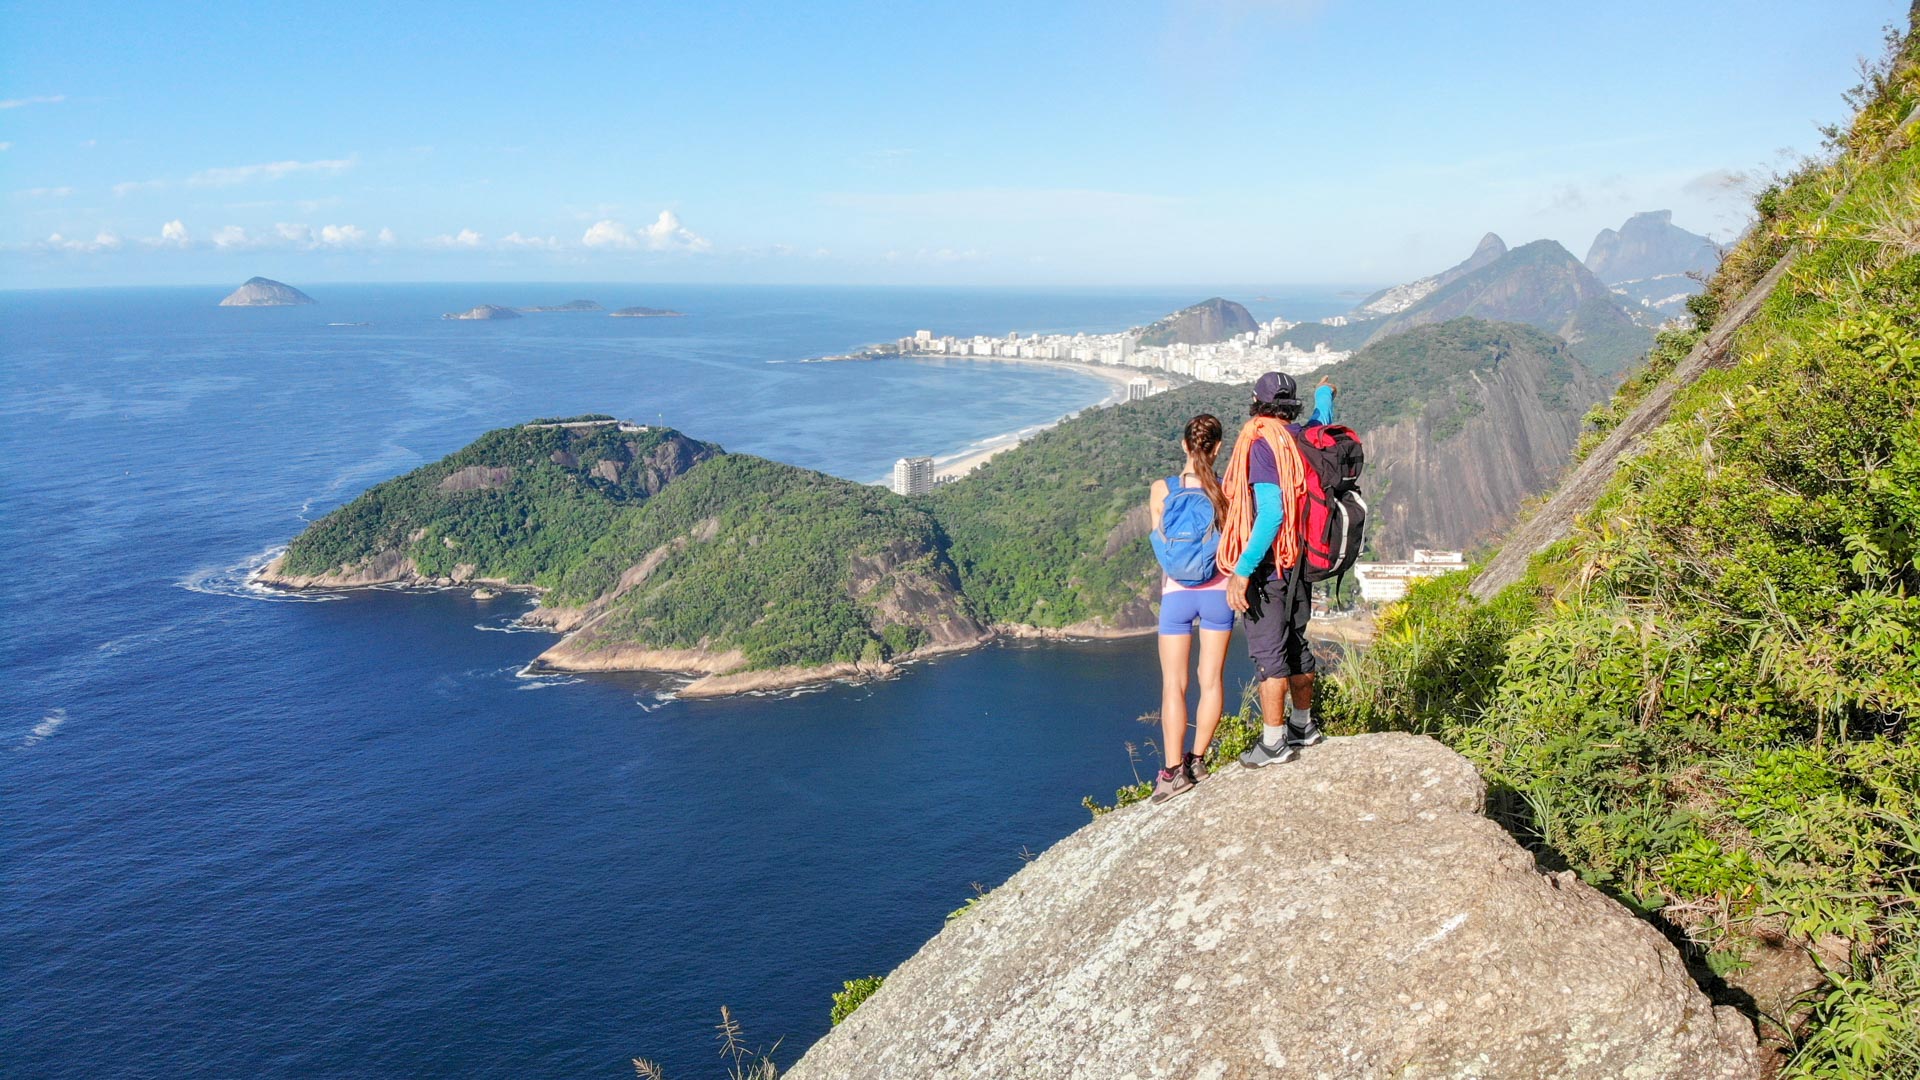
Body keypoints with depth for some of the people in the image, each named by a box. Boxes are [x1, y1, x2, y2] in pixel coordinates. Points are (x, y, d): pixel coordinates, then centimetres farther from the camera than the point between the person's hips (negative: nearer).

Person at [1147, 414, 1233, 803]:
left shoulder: (1161, 489, -5)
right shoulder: (1226, 491, -8)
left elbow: (1159, 541, 4)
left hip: (1176, 593, 0)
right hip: (1218, 592, 0)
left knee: (1173, 683, 4)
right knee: (1211, 679, 12)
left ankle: (1173, 769, 0)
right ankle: (1197, 760, 17)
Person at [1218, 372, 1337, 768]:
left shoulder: (1263, 444, -18)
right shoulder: (1306, 436, 5)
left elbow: (1271, 513, -26)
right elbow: (1323, 418, 33)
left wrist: (1242, 571, -25)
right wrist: (1324, 393, 55)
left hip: (1269, 567, -8)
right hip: (1301, 562, 8)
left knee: (1268, 652, -2)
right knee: (1295, 644, 19)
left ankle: (1273, 743, 2)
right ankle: (1303, 725, 32)